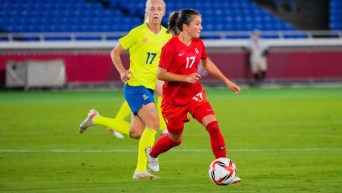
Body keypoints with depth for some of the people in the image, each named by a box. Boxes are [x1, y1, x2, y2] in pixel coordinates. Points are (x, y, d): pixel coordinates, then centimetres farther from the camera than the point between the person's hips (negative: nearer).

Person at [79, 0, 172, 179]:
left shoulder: (167, 36, 6)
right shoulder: (138, 33, -9)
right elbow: (115, 52, 0)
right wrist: (122, 72, -15)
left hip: (149, 88, 7)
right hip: (135, 85, -7)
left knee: (136, 133, 7)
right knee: (153, 123, -20)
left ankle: (96, 119, 25)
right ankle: (140, 170, -14)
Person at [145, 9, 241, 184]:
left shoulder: (198, 44, -1)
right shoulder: (171, 46, -19)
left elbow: (207, 64, 17)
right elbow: (161, 74, -19)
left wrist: (227, 81, 14)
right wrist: (185, 78, -27)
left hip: (195, 94, 4)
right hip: (174, 99, -4)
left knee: (213, 126, -17)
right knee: (175, 139, 13)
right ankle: (151, 153, 46)